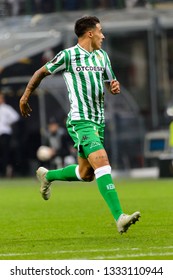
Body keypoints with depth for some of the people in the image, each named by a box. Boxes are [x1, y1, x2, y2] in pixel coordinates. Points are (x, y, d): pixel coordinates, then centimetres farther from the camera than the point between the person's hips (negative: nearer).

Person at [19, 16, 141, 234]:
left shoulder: (102, 56, 14)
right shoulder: (68, 55, -5)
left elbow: (110, 83, 24)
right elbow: (42, 72, 9)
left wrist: (115, 87, -1)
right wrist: (25, 96, 17)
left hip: (98, 122, 8)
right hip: (80, 121, -8)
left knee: (86, 174, 15)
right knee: (102, 162, -23)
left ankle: (47, 176, 43)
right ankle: (119, 218, -30)